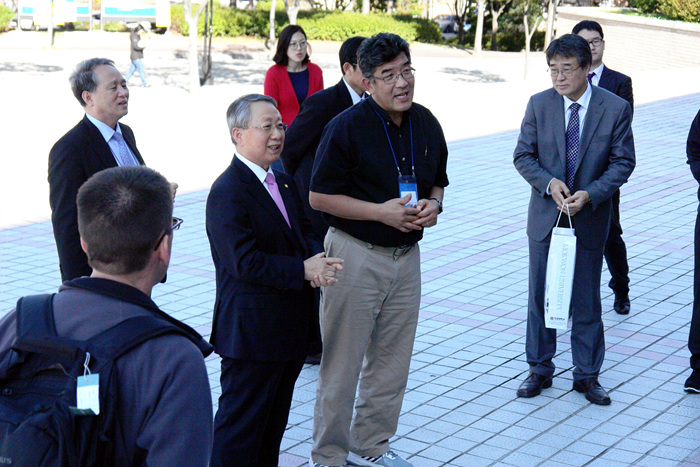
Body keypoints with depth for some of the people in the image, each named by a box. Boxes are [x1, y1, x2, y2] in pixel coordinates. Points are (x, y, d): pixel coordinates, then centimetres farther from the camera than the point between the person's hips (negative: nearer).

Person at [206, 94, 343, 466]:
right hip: (251, 333, -9)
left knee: (274, 423, 19)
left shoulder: (284, 184, 12)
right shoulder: (227, 192, -17)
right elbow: (245, 262, -24)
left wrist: (317, 256, -7)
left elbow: (304, 232, 16)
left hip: (290, 329, 9)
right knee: (240, 426, 0)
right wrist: (304, 270, -22)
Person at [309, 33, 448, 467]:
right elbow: (319, 197, -12)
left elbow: (437, 182, 18)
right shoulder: (346, 128, -13)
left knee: (392, 362, 15)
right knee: (342, 362, 0)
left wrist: (433, 205, -5)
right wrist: (380, 212, -20)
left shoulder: (427, 124, 5)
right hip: (356, 255, -6)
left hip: (407, 255, 6)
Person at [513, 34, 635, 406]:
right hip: (545, 216, 2)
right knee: (540, 295, 9)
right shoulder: (539, 104, -4)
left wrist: (590, 194, -19)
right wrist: (548, 183, -17)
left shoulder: (616, 108, -8)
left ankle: (587, 375, 21)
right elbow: (523, 155, 1)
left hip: (590, 218, -1)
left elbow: (623, 162, -5)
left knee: (587, 300, 8)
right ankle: (539, 370, 24)